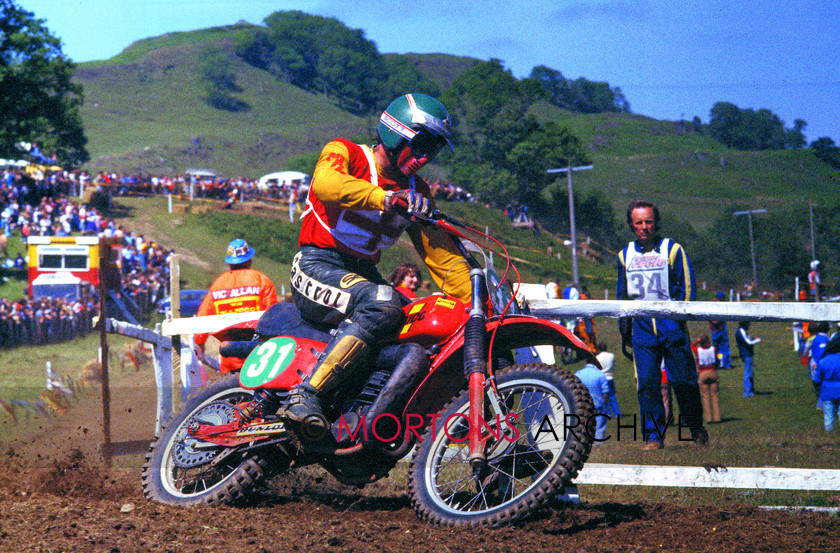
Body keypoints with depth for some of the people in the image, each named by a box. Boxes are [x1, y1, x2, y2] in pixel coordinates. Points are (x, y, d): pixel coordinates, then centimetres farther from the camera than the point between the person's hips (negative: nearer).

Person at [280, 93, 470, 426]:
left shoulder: (415, 191, 15)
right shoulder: (344, 153, -4)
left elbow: (441, 254, 10)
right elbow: (326, 183, -29)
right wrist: (385, 198, -41)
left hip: (363, 273, 7)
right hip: (317, 265, -7)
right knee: (383, 305, -35)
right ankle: (305, 396, -37)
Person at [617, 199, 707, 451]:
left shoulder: (672, 250, 2)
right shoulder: (625, 255, 14)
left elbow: (687, 288, 2)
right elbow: (622, 295, 23)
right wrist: (624, 327, 16)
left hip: (671, 323, -3)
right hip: (642, 324, 3)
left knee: (683, 380, -1)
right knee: (646, 382, -6)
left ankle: (696, 428, 18)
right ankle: (654, 435, 0)